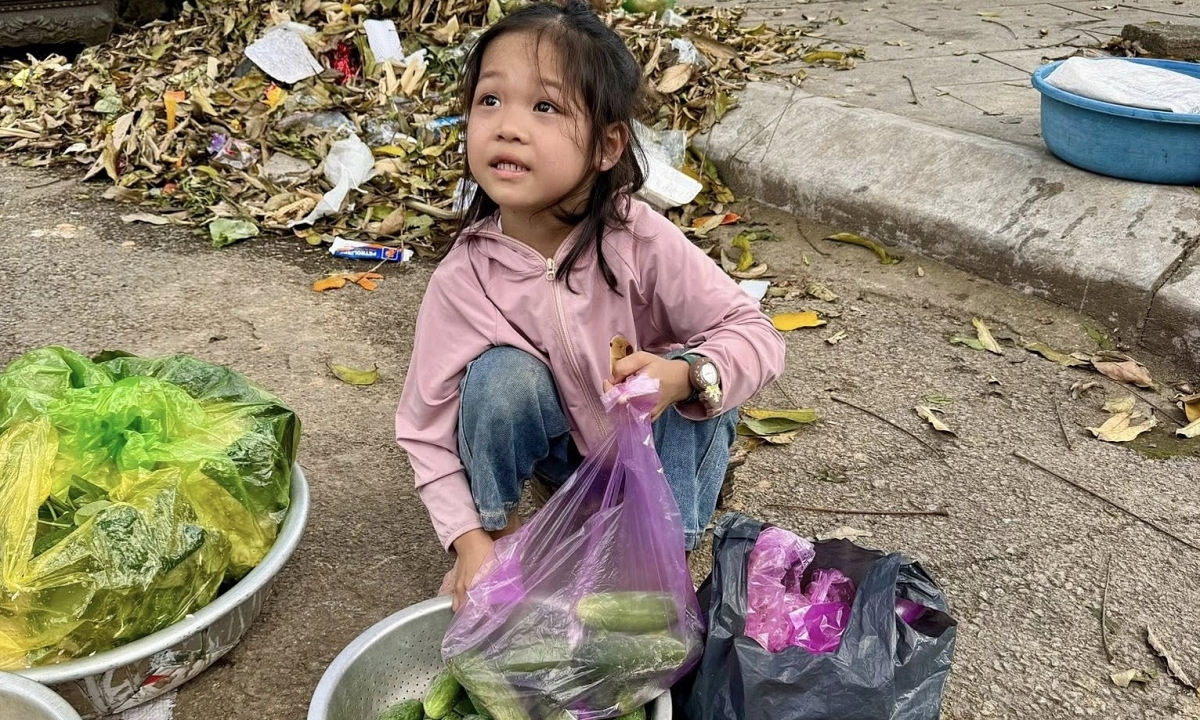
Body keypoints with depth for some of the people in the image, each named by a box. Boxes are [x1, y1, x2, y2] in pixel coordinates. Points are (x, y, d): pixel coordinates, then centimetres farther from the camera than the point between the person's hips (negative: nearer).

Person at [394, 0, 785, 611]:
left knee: (686, 382, -29)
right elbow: (427, 429, -17)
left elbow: (756, 335, -24)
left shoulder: (643, 243, -29)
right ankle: (500, 528, -1)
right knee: (501, 375, -27)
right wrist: (471, 539, -29)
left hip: (656, 433, 0)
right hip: (559, 443, 1)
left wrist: (685, 376, -45)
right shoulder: (461, 279, -24)